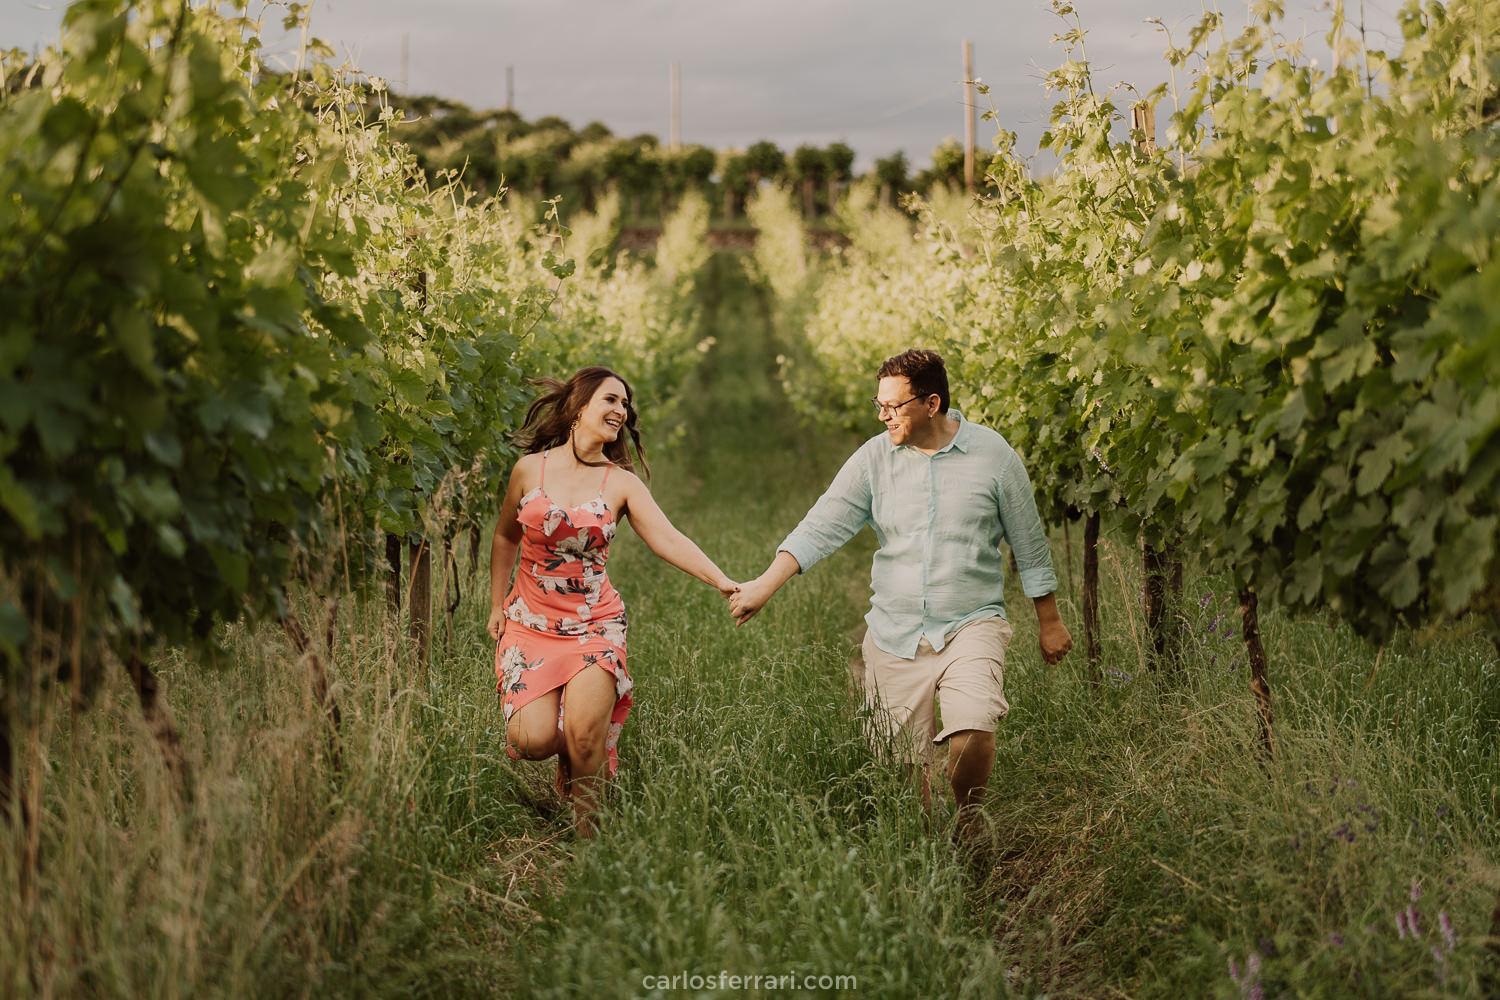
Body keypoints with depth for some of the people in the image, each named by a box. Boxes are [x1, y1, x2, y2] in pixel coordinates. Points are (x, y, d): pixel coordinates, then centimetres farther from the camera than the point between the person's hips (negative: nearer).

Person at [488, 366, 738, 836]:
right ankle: (567, 757, 24)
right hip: (531, 622, 0)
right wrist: (496, 606, 14)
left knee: (584, 735, -20)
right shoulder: (530, 470, -1)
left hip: (594, 625, 0)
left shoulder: (621, 484, -2)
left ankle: (587, 828, 7)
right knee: (533, 739, -16)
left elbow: (668, 539, -14)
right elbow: (505, 537, 14)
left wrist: (722, 581, -28)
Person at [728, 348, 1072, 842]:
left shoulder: (992, 454, -1)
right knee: (904, 763, 3)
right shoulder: (873, 458, 3)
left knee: (973, 731, -23)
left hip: (971, 623, -2)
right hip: (894, 632, 3)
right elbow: (820, 528, -2)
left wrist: (1050, 622, 13)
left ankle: (968, 823, 2)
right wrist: (764, 585, -15)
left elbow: (1029, 543, 7)